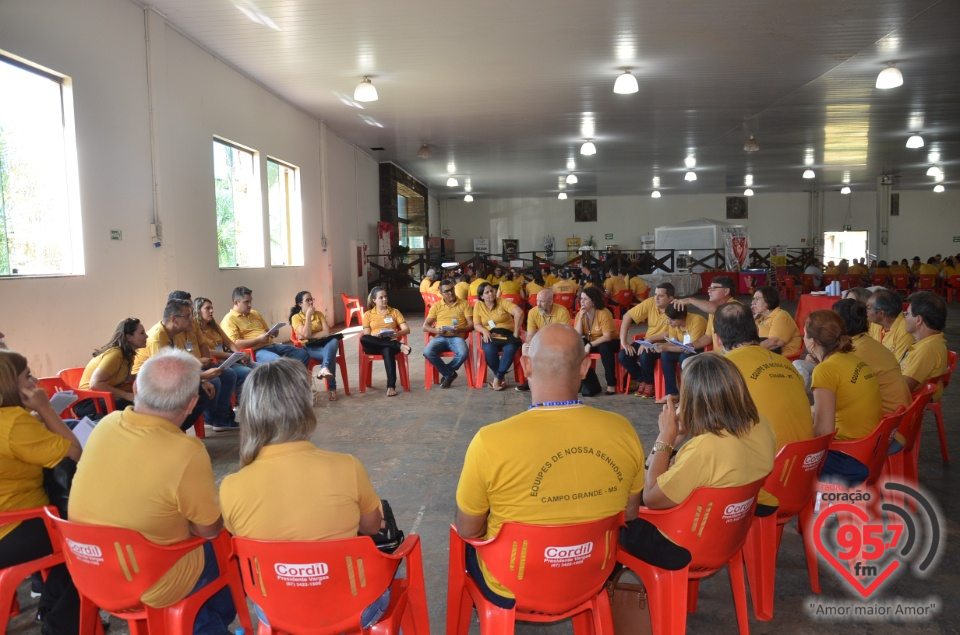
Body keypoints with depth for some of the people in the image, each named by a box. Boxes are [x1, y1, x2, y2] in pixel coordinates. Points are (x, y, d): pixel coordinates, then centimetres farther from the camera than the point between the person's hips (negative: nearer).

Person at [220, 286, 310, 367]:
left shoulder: (255, 313, 22)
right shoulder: (229, 319, -3)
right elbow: (235, 344, -14)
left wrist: (272, 333, 6)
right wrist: (258, 339, -17)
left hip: (271, 345, 8)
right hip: (255, 351, -8)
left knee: (303, 354, -6)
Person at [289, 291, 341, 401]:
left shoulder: (319, 314, 13)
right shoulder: (296, 317, 1)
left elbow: (327, 332, -1)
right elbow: (306, 335, -15)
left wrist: (310, 336, -12)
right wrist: (308, 315, -12)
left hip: (323, 343, 4)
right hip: (309, 347, -3)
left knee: (334, 341, -35)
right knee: (330, 354, -35)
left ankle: (324, 369, -52)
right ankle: (331, 388, -39)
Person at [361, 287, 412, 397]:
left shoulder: (394, 312, 16)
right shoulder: (368, 314, 15)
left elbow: (407, 329, 6)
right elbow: (366, 335, 6)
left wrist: (398, 333, -18)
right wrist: (375, 335, -18)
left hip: (390, 343, -1)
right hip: (374, 345, 1)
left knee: (387, 350, -40)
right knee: (363, 339, -35)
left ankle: (391, 385, -43)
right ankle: (399, 346, -33)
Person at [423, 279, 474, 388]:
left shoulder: (464, 304, 10)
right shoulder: (436, 306, 14)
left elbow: (471, 325, 3)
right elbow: (425, 326, 11)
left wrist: (460, 329, -19)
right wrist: (436, 330, -12)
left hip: (457, 337, -1)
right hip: (440, 337, 1)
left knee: (463, 353, -35)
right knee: (427, 352, -31)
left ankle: (447, 374, -4)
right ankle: (450, 373, -8)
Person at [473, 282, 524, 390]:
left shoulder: (503, 302, -1)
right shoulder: (478, 305, 7)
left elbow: (519, 312, -13)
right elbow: (476, 325, 4)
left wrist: (516, 333, -16)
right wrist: (485, 331, -19)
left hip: (507, 335, -1)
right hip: (490, 337, 1)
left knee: (510, 349, -34)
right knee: (489, 350, -34)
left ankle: (497, 378, -20)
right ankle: (500, 378, -12)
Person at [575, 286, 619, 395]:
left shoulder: (604, 313, -21)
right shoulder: (580, 314, -5)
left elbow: (607, 337, -27)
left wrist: (590, 345, -30)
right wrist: (581, 316, -23)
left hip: (609, 342, -5)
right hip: (590, 342, 5)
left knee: (605, 348, -38)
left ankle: (611, 383, -27)